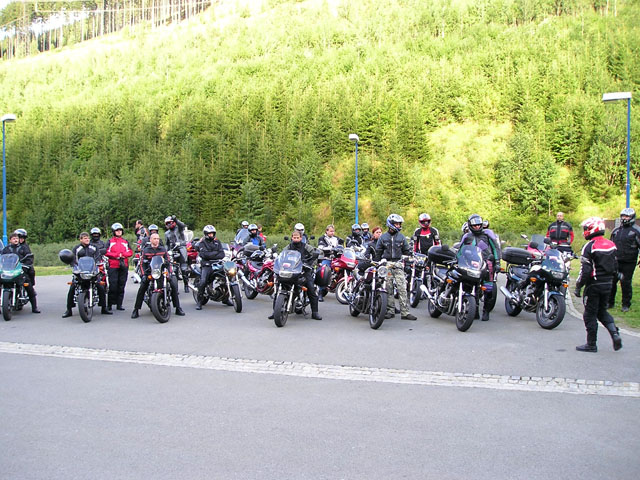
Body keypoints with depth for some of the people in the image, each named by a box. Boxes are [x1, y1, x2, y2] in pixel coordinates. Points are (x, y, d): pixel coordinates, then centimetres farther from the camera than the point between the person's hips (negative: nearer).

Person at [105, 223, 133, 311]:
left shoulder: (125, 241, 16)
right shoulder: (110, 241, 7)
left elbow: (130, 252, 10)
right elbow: (106, 252, -4)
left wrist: (123, 254, -8)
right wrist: (116, 255, -13)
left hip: (124, 266, 3)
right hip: (113, 266, -3)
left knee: (121, 285, 4)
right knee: (113, 285, -9)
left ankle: (119, 304, 9)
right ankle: (110, 304, -3)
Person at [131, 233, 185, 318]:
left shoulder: (163, 249, 10)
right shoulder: (145, 250, 4)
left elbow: (168, 261, 8)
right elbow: (142, 263, 0)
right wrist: (144, 274, -14)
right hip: (149, 272, -1)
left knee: (174, 286, -13)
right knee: (141, 288, -19)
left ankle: (178, 308, -4)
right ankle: (136, 310, -9)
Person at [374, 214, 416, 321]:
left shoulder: (401, 237, 10)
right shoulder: (383, 237, 7)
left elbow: (406, 251, 15)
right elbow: (378, 252, 12)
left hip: (398, 265, 0)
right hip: (386, 265, 0)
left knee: (402, 288, -8)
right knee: (388, 289, 2)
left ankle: (405, 312, -8)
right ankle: (390, 311, 10)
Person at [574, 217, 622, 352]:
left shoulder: (589, 247, -16)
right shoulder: (611, 245, 7)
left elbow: (585, 270, -18)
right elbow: (615, 266, 13)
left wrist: (578, 287, -10)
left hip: (594, 285, -7)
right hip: (608, 284, 7)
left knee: (590, 314, 3)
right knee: (602, 311, 20)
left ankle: (591, 344, 9)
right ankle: (615, 334, 2)